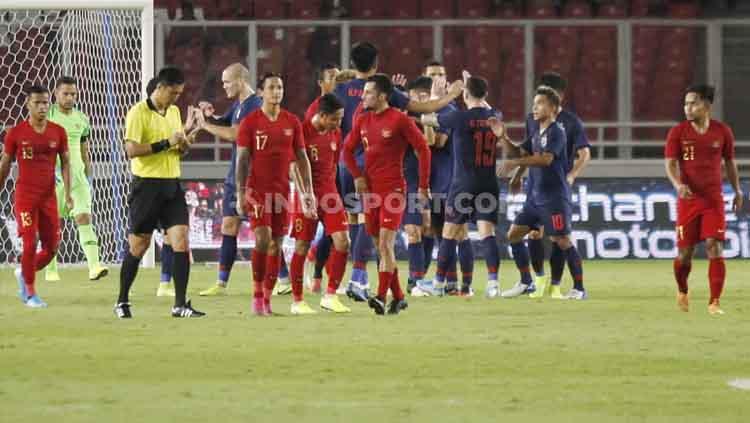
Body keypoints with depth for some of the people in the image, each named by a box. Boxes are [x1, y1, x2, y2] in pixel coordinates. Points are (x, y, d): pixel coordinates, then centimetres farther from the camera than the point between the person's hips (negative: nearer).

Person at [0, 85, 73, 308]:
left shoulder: (58, 132, 3)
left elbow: (65, 163, 7)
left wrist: (67, 194, -3)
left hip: (49, 197, 3)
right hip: (25, 196, -3)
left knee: (52, 247, 3)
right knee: (30, 244, -9)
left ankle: (24, 274, 31)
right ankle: (30, 293, 4)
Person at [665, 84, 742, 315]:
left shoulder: (722, 131, 2)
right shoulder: (678, 132, -2)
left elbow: (729, 161, 15)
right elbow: (670, 162, -9)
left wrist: (737, 190, 16)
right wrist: (678, 184, -28)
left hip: (714, 199, 0)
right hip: (688, 199, 0)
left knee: (715, 248, -11)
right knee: (685, 252, 3)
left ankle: (714, 303, -7)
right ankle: (682, 291, 32)